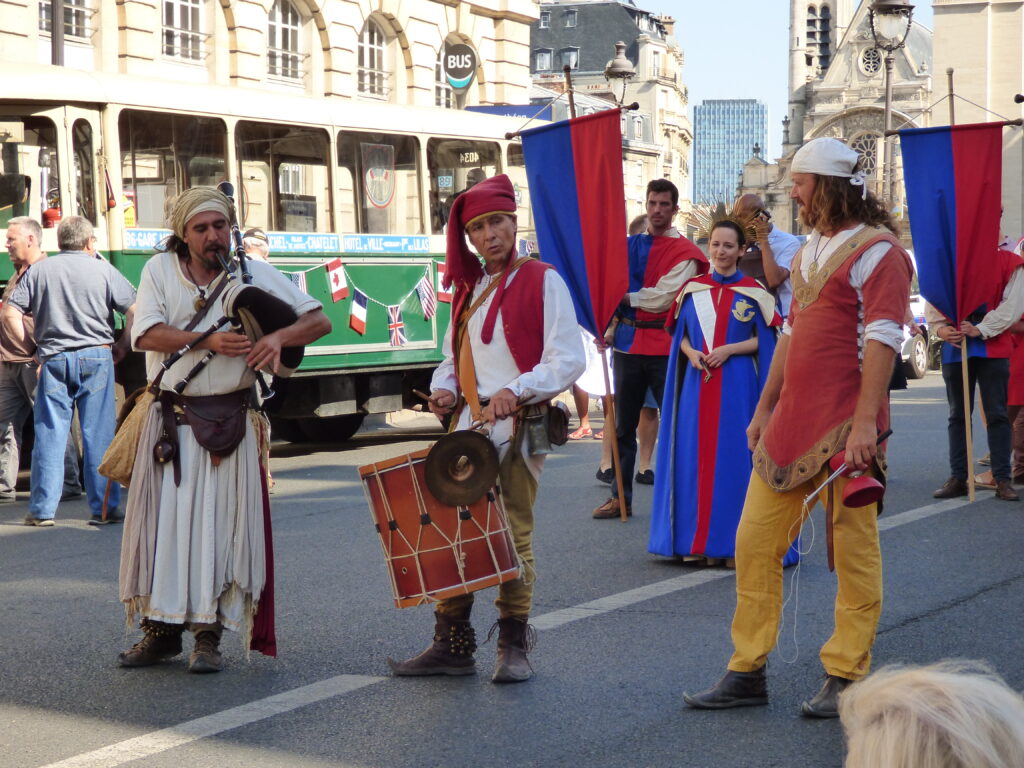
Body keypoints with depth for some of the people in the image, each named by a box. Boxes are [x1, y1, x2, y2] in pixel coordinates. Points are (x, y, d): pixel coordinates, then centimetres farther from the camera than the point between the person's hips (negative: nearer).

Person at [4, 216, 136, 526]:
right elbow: (135, 310, -4)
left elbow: (10, 314, 0)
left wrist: (31, 346, 8)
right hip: (96, 357, -1)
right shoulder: (103, 270, 2)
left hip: (53, 360, 1)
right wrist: (122, 346, 7)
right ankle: (104, 508, 5)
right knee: (99, 434, 3)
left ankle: (42, 509, 6)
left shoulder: (38, 270, 6)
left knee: (49, 434, 4)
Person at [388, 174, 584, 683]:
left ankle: (514, 647, 8)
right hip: (468, 425, 6)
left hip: (519, 426, -6)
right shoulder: (467, 288, 17)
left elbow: (568, 359, -9)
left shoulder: (541, 281, -3)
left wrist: (517, 390, -22)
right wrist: (444, 389, 1)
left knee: (514, 535, -2)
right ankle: (451, 645, 10)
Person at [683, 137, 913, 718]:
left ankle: (846, 680, 9)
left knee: (853, 553, 0)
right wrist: (765, 406, 23)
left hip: (844, 429, -9)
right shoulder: (811, 249, 19)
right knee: (755, 541, 6)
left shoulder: (876, 251, -9)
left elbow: (883, 339, -17)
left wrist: (865, 422, -23)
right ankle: (748, 674, 13)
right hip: (791, 422, 9)